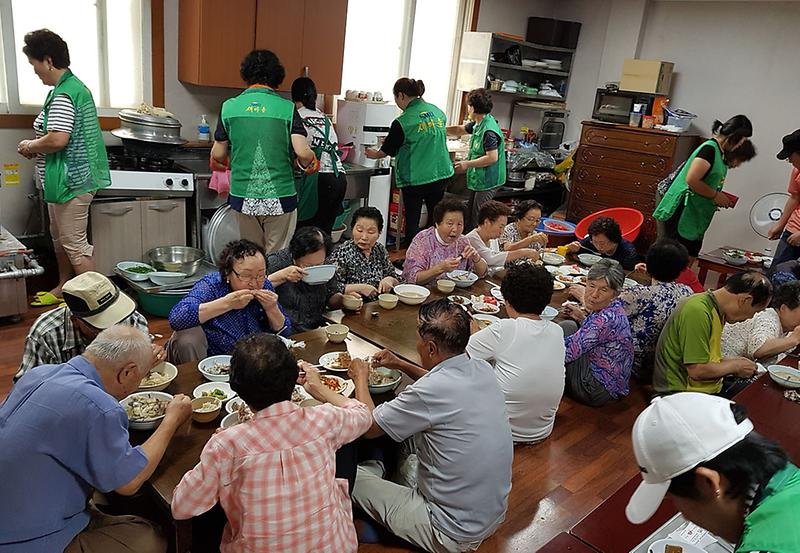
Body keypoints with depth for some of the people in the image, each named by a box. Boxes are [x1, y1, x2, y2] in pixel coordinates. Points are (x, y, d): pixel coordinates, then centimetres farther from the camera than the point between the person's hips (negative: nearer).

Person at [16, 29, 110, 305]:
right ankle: (64, 288, 36)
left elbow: (57, 139, -28)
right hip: (70, 177, 11)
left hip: (71, 180, -11)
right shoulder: (74, 86, 13)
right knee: (60, 238, 21)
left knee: (74, 243, -4)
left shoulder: (63, 95, -19)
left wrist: (30, 145, -9)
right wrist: (36, 146, 11)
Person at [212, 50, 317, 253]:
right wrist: (308, 164, 10)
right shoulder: (287, 108, -5)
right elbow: (303, 152, -13)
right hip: (279, 197, -2)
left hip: (243, 197, 2)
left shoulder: (229, 107, 1)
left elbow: (218, 155, 6)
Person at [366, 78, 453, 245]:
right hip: (442, 174, 6)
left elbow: (388, 150, 0)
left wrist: (374, 154, 21)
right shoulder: (438, 112, 3)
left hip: (416, 179, -5)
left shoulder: (401, 122, -14)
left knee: (412, 222, 7)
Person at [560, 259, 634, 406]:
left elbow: (567, 352, -27)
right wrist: (583, 318, 10)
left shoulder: (607, 319, -27)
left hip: (599, 390, -10)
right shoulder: (612, 310, 1)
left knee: (566, 329, -12)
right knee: (568, 326, 10)